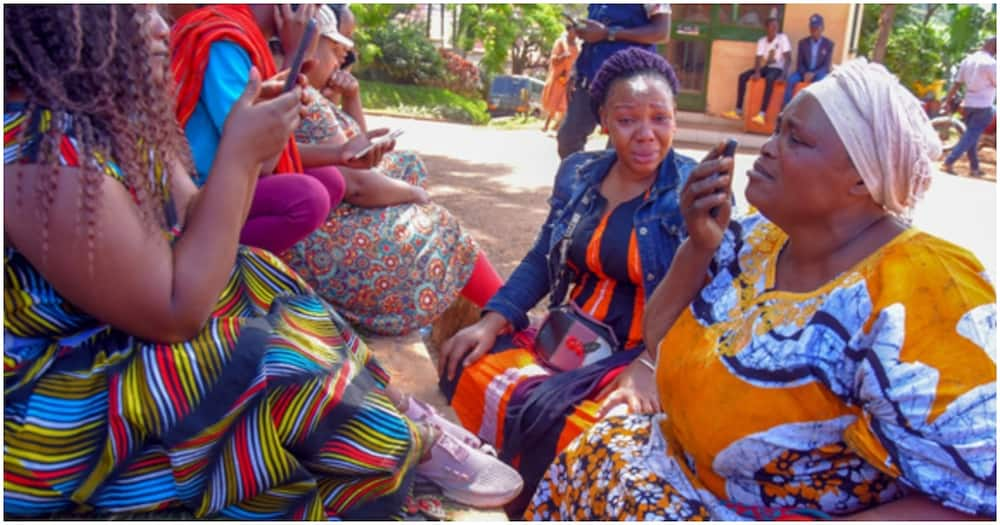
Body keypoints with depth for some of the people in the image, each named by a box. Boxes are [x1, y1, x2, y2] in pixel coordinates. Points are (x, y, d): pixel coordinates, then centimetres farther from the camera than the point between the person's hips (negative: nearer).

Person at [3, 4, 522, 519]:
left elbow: (190, 231, 7)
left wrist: (251, 147, -8)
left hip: (119, 346, 9)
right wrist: (238, 154, -24)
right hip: (60, 414, -9)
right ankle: (414, 442, 10)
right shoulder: (43, 151, -28)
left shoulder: (107, 116, 1)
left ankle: (404, 422, 7)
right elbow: (176, 315, -26)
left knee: (265, 283, 1)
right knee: (295, 366, -14)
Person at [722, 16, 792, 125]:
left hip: (778, 68, -5)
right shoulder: (762, 41, 7)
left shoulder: (782, 38, -5)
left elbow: (788, 58, -12)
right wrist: (757, 72, -22)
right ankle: (738, 111, -13)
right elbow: (758, 59, -1)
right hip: (765, 67, 5)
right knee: (742, 76, -14)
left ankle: (762, 114, -47)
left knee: (769, 78, -39)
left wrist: (784, 75, -26)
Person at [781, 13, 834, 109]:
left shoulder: (829, 44, -1)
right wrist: (805, 73, -18)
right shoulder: (803, 43, 5)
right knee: (790, 79, -28)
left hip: (819, 73, -2)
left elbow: (826, 65, -6)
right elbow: (799, 63, 3)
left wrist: (813, 74, -23)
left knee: (819, 82, -37)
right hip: (805, 72, 2)